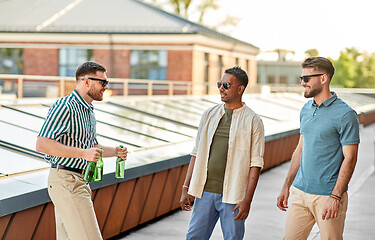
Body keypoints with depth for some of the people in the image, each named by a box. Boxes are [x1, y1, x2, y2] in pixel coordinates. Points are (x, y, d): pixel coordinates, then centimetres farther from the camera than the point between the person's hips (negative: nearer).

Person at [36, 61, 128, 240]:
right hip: (66, 180, -10)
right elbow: (42, 144, -23)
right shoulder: (65, 106, -13)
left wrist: (115, 152, 11)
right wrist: (83, 153, -27)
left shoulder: (89, 111, 20)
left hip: (78, 182, 10)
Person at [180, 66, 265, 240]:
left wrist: (247, 200, -13)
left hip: (233, 196, -4)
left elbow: (256, 164, -6)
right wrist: (185, 188, 8)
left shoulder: (252, 121, -3)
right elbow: (197, 154, 13)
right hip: (205, 192, 4)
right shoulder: (210, 114, 10)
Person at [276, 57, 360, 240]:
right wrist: (286, 186, 16)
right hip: (300, 191, 6)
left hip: (328, 197, -6)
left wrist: (335, 197, -18)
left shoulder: (345, 114, -11)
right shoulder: (306, 109, 11)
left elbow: (350, 158, -12)